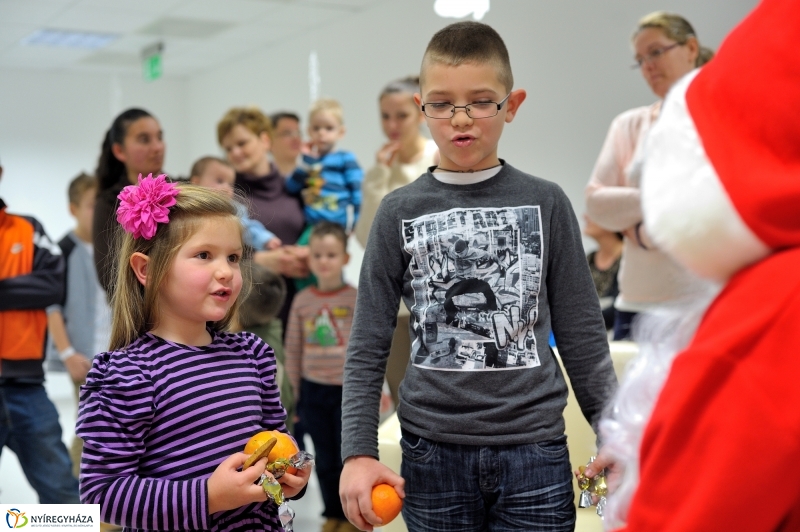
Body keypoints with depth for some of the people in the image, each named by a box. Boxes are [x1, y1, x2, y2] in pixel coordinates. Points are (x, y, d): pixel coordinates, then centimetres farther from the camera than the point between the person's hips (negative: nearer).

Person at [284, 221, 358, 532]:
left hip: (347, 389, -2)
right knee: (325, 459, 14)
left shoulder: (355, 299, -6)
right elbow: (293, 350, 5)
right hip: (312, 390, 3)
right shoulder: (302, 300, 0)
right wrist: (295, 393, 5)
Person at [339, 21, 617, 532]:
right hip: (433, 455, 1)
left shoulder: (546, 202, 2)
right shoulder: (399, 213, 2)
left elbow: (582, 337, 5)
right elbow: (367, 350, 2)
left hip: (535, 451, 0)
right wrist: (359, 452, -5)